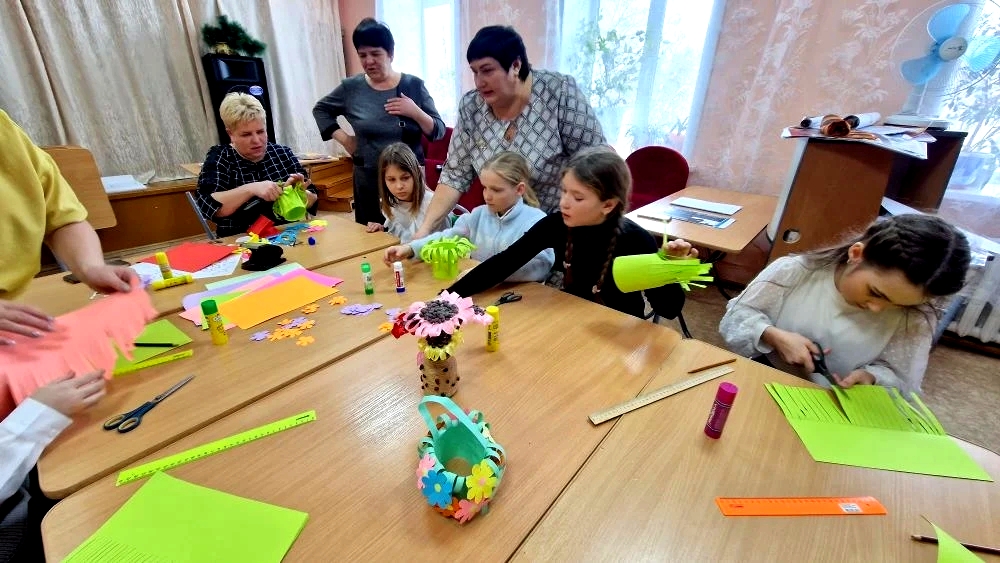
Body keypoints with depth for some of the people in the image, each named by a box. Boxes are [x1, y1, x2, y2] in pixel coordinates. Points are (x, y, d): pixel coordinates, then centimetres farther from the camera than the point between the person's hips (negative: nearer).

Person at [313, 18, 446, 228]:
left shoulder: (413, 85, 1)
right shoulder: (351, 88, 4)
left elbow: (439, 132, 0)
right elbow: (320, 110, 20)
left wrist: (415, 112, -17)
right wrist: (343, 138, 6)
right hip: (368, 181, 2)